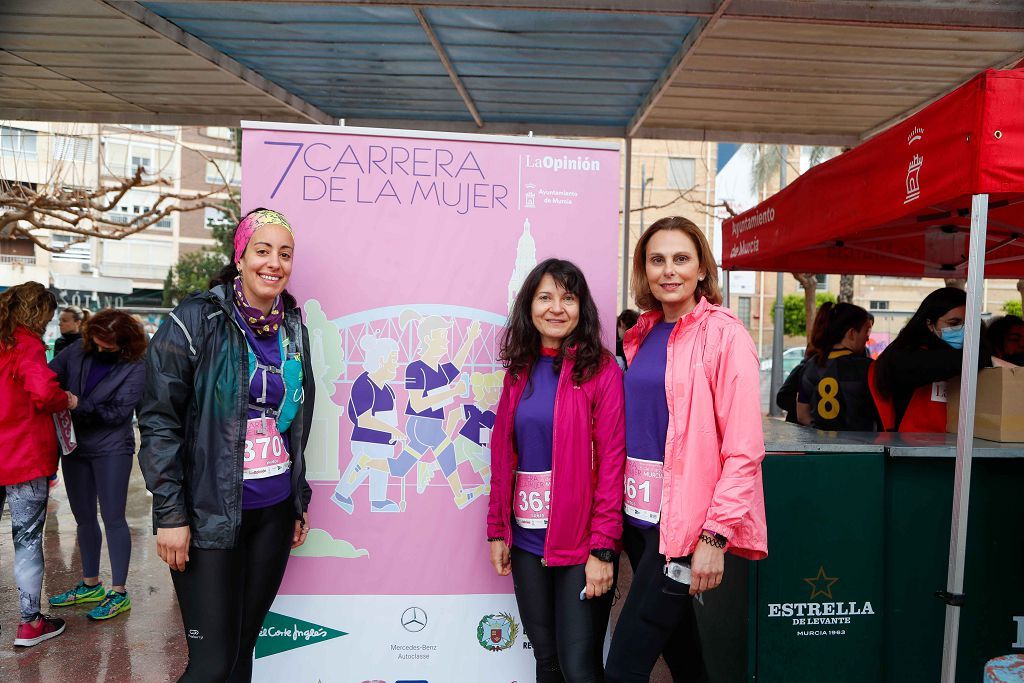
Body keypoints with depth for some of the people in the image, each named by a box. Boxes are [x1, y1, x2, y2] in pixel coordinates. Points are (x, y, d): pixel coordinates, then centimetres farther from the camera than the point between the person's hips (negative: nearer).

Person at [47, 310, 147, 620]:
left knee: (113, 518, -1)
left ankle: (119, 593, 9)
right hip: (75, 446, 6)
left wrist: (78, 405, -22)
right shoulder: (78, 350, -1)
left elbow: (118, 412, -17)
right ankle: (90, 585, 31)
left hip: (111, 449, -6)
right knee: (84, 518, 15)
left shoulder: (134, 368, -14)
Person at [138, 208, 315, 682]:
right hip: (209, 514, -5)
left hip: (274, 512, 5)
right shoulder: (196, 319, -9)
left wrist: (299, 501, 15)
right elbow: (158, 420, -10)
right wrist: (170, 514, -13)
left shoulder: (293, 328, 8)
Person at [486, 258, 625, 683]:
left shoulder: (601, 370, -7)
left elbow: (611, 461, -11)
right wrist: (497, 530, 6)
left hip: (581, 539, -4)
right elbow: (503, 457, 8)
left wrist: (602, 546, -15)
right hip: (526, 539, 5)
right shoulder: (520, 371, 7)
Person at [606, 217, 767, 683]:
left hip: (684, 522, -6)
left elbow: (744, 450, -14)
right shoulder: (643, 334, 9)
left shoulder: (723, 334, -11)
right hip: (639, 513, 7)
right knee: (674, 631, 24)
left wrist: (716, 536, -18)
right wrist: (621, 508, 11)